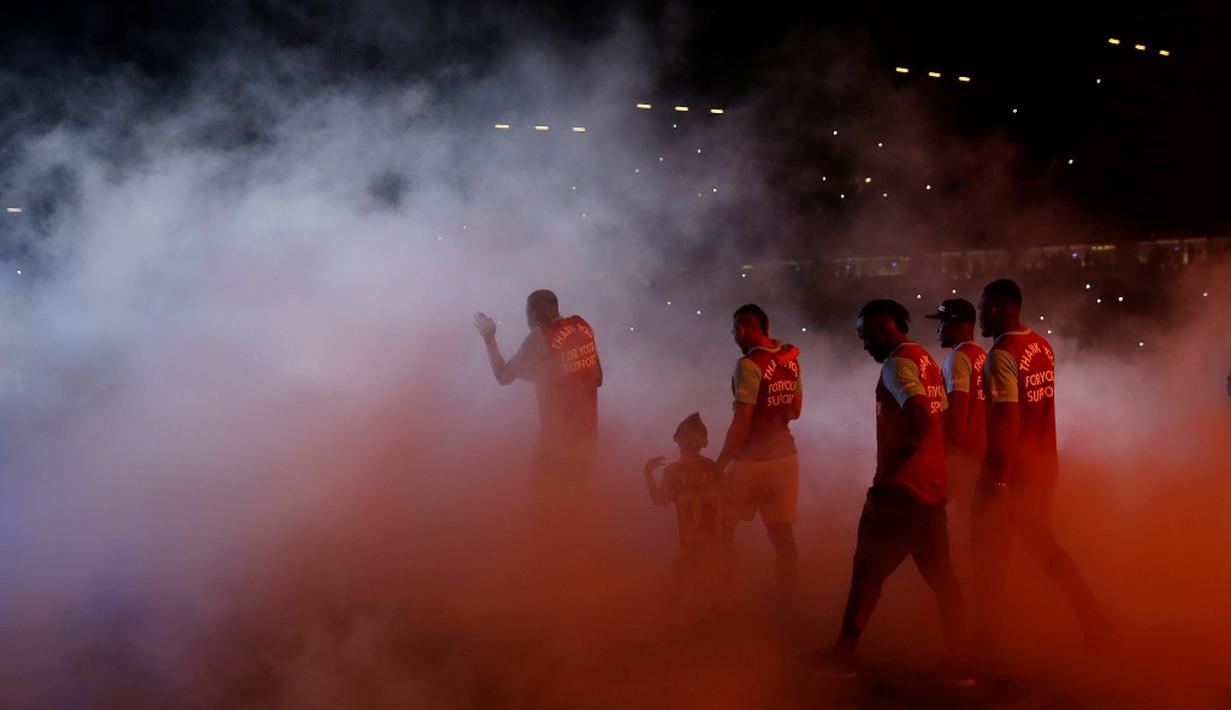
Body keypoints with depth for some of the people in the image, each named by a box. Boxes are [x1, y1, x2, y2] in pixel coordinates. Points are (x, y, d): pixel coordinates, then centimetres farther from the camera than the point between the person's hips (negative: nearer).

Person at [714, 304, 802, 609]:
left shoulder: (749, 365, -16)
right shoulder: (791, 360, 5)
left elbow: (741, 425, -18)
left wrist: (719, 465, -11)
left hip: (752, 459, -7)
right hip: (786, 455, 7)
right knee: (783, 536, 8)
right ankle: (785, 607, 11)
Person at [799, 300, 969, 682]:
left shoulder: (898, 363, -14)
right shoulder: (928, 361, 15)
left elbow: (919, 418, -28)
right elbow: (940, 421, 17)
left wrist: (889, 470, -21)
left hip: (899, 490, -9)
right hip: (932, 489, 9)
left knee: (868, 572, 2)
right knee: (941, 575, 10)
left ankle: (842, 655, 10)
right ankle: (958, 662, 11)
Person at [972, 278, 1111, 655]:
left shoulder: (1001, 355, -18)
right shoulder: (1043, 347, 7)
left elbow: (1007, 420, -23)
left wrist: (998, 480, -22)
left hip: (1009, 469, -8)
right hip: (1043, 465, 8)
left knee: (990, 554, 5)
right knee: (1042, 544, 21)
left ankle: (988, 639, 13)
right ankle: (1095, 621, 17)